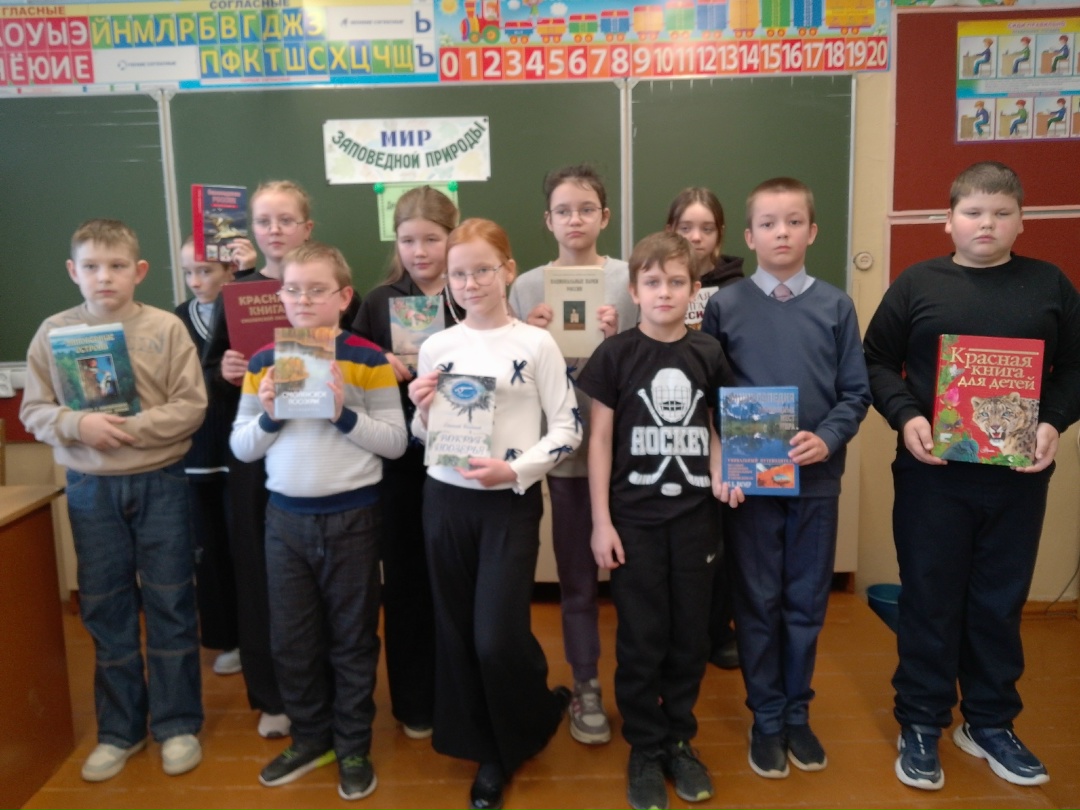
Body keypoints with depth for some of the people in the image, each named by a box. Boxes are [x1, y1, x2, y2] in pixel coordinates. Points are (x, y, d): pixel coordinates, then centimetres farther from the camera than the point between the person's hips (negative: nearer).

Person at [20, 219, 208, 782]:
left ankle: (178, 724, 21)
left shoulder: (166, 328, -6)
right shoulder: (53, 332, 1)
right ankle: (119, 729, 27)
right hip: (90, 487, 2)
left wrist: (132, 428, -20)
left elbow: (191, 407, -9)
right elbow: (34, 411, 2)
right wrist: (80, 424, -17)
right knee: (104, 609, 11)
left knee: (170, 605, 6)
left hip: (159, 482, -2)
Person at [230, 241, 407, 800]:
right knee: (290, 638, 14)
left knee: (352, 638, 10)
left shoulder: (368, 359, -6)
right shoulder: (263, 362, 4)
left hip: (351, 516, -3)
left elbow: (396, 442, -8)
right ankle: (310, 737, 35)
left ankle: (353, 747, 28)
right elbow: (241, 447, 6)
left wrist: (345, 414, -20)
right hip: (285, 517, 4)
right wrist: (268, 416, -12)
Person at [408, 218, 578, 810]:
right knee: (457, 632, 11)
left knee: (498, 637, -4)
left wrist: (515, 467, -18)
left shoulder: (536, 343, -5)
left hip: (510, 502, -4)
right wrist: (422, 411, -9)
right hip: (446, 499, 4)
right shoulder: (436, 346, 5)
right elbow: (423, 436, 12)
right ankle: (486, 747, 31)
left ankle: (527, 730, 29)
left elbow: (567, 429, -6)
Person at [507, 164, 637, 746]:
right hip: (565, 449, 1)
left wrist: (619, 340, -18)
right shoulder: (527, 287, 1)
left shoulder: (630, 279, -2)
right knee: (576, 578, 12)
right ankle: (586, 687, 30)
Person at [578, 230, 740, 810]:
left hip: (695, 517, 3)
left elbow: (716, 429, 13)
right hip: (634, 518, -2)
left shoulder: (708, 355, 2)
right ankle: (645, 751, 25)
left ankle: (679, 741, 32)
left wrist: (721, 473, -8)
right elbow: (600, 440, -4)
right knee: (641, 640, 7)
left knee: (689, 636, 12)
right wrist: (601, 522, -7)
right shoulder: (615, 355, -6)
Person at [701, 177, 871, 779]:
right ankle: (766, 717, 26)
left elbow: (856, 392, 2)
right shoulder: (725, 306, -1)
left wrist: (828, 438, -14)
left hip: (817, 478, 1)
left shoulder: (836, 306, 2)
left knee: (807, 602, 12)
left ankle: (797, 712, 31)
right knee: (758, 602, 9)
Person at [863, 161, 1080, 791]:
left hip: (1020, 475, 2)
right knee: (930, 599, 6)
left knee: (1001, 601, 13)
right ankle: (921, 724, 22)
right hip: (933, 473, -2)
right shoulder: (917, 284, 1)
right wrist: (905, 416, -14)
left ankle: (990, 722, 32)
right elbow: (877, 361, 2)